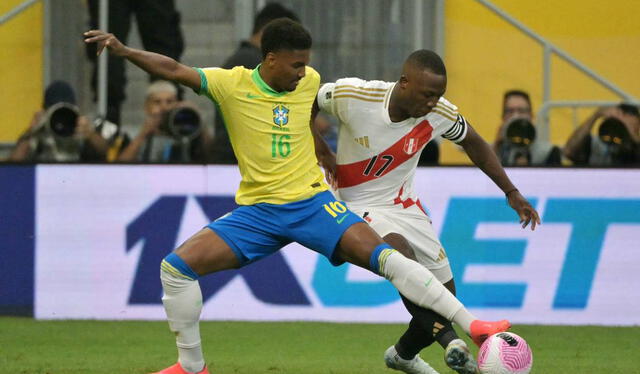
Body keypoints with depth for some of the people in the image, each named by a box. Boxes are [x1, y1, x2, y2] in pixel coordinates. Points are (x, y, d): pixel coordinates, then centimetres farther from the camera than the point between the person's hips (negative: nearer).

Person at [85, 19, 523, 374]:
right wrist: (124, 51, -30)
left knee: (383, 255, -20)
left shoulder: (310, 82, -1)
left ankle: (472, 325, -17)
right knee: (177, 265, -14)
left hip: (312, 202, 0)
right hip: (256, 211, 0)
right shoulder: (232, 84, -9)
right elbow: (175, 70, -18)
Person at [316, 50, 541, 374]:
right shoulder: (352, 95, -24)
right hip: (357, 206, -5)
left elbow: (474, 145, 7)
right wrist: (319, 151, -14)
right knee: (400, 254, -36)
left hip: (405, 207, 5)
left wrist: (511, 193, 8)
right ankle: (449, 340, -41)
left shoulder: (440, 114, -13)